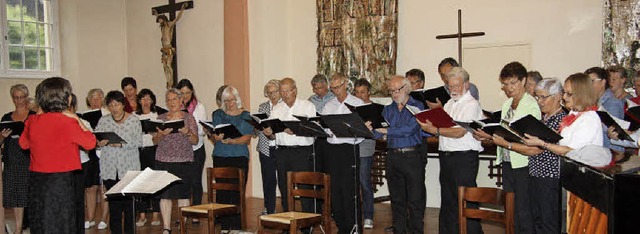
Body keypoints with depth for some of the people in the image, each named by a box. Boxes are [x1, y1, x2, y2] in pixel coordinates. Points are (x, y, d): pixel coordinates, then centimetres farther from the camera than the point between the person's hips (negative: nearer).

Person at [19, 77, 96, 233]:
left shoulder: (32, 121, 0)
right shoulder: (68, 122, -16)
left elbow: (23, 144, 19)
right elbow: (90, 143, -6)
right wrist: (77, 120, -1)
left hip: (36, 181, 6)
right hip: (62, 182, -6)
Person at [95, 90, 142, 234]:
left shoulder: (133, 120, 0)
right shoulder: (103, 121, 8)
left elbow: (138, 142, -6)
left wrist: (121, 144, -19)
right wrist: (100, 143, -15)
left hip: (129, 167, -2)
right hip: (109, 168, 2)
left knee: (128, 201, -2)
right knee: (113, 201, 6)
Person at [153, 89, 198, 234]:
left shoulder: (189, 118, 5)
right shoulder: (161, 118, 10)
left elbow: (195, 141, 1)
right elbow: (155, 141, 7)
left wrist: (187, 133, -18)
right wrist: (161, 134, -13)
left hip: (184, 162, -1)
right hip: (163, 161, 1)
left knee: (183, 194, 1)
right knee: (164, 194, -1)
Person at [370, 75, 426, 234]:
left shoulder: (417, 107, -1)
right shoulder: (388, 109, 15)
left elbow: (409, 129, -16)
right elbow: (377, 134, 7)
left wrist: (387, 131, -20)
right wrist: (370, 129, -14)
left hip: (412, 156, -5)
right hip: (393, 157, 5)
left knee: (415, 199, -3)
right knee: (396, 199, 11)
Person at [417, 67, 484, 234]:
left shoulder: (471, 104, -7)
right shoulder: (449, 104, 19)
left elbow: (459, 132, -18)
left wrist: (435, 130, -22)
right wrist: (431, 128, -1)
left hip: (464, 158, -8)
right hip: (446, 157, 8)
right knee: (447, 201, 13)